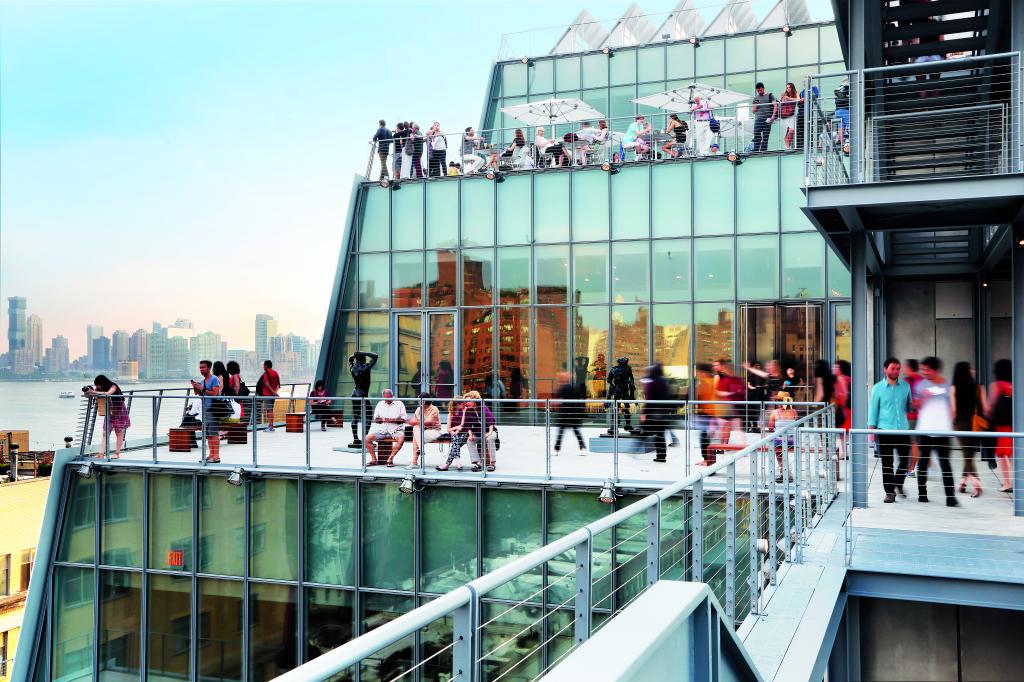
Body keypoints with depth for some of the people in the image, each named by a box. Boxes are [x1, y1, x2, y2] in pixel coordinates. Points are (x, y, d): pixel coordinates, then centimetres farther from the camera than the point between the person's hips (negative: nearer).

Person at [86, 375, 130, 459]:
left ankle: (117, 453, 5)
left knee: (119, 433, 1)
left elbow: (108, 393, -37)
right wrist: (88, 391, -26)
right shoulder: (100, 389, -2)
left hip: (119, 412, -6)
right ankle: (101, 453, -6)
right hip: (109, 413, 6)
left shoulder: (113, 387, -19)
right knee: (105, 433, -2)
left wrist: (94, 392, -40)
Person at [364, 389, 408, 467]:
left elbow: (404, 419, 3)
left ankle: (390, 459, -28)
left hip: (395, 429, -3)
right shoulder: (380, 404, 17)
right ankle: (374, 459, -10)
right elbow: (375, 419, 17)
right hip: (381, 429, 3)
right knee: (367, 438, -19)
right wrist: (382, 420, -5)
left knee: (401, 437, -37)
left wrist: (394, 420, -14)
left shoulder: (399, 404, 8)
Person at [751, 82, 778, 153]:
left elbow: (775, 106, 3)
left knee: (765, 137, -1)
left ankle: (763, 151, 2)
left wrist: (773, 116, -9)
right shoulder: (756, 98, 18)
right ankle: (755, 151, -6)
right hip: (758, 119, 2)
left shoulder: (770, 95, 10)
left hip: (767, 119, -2)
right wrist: (755, 106, -3)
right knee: (757, 136, -6)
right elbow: (753, 110, 19)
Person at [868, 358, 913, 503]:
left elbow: (910, 405, 16)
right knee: (887, 463, 1)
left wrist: (914, 408, -8)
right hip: (885, 430, -2)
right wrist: (871, 430, -3)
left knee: (905, 459, 4)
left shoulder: (905, 386, 8)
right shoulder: (878, 388, 0)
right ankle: (890, 492, 10)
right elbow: (873, 409, 2)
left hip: (903, 429, 2)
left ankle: (898, 483, 29)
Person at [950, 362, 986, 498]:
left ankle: (976, 484, -10)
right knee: (970, 454, 15)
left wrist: (952, 423, 5)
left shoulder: (954, 388, -6)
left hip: (961, 424, -2)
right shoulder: (978, 387, -2)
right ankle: (963, 482, 22)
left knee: (967, 455, 3)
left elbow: (953, 410, -8)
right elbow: (985, 409, -1)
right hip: (976, 424, 2)